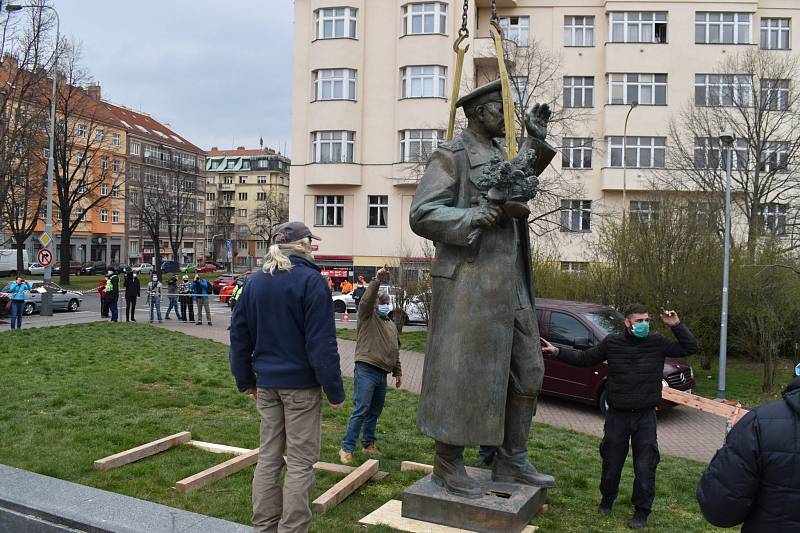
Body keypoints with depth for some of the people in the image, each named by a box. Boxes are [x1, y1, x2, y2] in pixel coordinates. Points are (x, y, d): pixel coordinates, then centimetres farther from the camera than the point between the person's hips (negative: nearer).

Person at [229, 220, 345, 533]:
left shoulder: (254, 282, 7)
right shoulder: (311, 281, -12)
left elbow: (239, 334, 12)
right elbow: (322, 343, -16)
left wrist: (245, 379, 21)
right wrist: (335, 391, -11)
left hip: (266, 384, 6)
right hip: (301, 384, -6)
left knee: (268, 456, 15)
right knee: (300, 461, 4)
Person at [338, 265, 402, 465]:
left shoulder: (392, 325, 22)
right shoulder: (368, 317, 2)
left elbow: (395, 351, 27)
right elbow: (366, 300, -19)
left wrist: (398, 372, 25)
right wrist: (377, 280, -29)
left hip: (382, 374, 7)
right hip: (366, 371, -7)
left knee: (374, 411, 14)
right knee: (361, 410, -10)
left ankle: (368, 444, 25)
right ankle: (347, 448, -6)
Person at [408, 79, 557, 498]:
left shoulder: (499, 154, 18)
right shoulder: (450, 156, -6)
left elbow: (522, 182, 39)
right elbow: (422, 215, -17)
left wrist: (535, 140, 28)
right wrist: (478, 216, -23)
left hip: (510, 284, 9)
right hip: (469, 281, -9)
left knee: (525, 370, 11)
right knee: (462, 372, -2)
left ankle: (511, 462, 22)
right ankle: (447, 464, 13)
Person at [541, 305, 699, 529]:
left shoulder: (657, 343, -3)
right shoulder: (612, 343, -3)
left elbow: (690, 348, 1)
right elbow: (583, 359, 6)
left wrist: (676, 325, -11)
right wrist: (557, 351, -1)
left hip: (645, 417, 0)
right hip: (617, 415, 1)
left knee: (645, 466, 1)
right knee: (611, 462, 11)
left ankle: (642, 512, 18)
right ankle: (606, 500, 35)